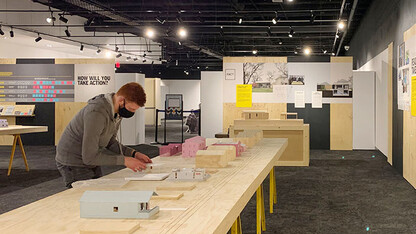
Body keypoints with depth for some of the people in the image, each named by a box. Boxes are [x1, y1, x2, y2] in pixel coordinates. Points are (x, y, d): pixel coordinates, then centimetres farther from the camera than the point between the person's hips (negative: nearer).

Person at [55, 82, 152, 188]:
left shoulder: (117, 113, -3)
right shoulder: (96, 113, -32)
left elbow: (111, 142, 9)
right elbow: (89, 157, -30)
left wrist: (134, 154, -6)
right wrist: (124, 160, -27)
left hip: (91, 163, 9)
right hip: (73, 163, -9)